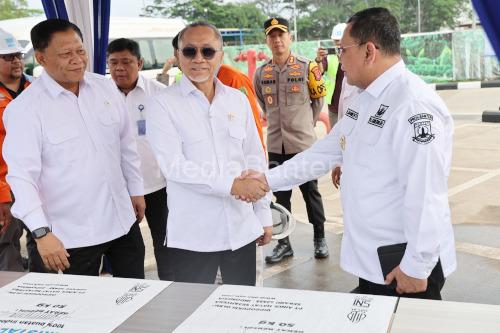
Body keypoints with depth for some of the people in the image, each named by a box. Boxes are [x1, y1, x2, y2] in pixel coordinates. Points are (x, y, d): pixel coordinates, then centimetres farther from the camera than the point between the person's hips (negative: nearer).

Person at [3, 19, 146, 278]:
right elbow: (22, 176, -16)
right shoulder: (24, 108, -13)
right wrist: (41, 232, -22)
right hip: (74, 235, -4)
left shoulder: (106, 87, 2)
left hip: (123, 220, 5)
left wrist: (136, 189, 15)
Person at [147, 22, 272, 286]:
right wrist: (231, 184, -21)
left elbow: (255, 159, 10)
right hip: (192, 235, -3)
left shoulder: (238, 100, 6)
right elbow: (173, 165, -15)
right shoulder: (164, 104, -5)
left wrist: (263, 215, 10)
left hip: (242, 229, 4)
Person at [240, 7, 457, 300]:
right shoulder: (366, 100, 9)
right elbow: (327, 150, 13)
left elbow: (425, 194, -24)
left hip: (405, 266, -9)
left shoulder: (414, 104, -22)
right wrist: (269, 179, 10)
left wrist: (416, 267, -20)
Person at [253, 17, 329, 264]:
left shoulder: (306, 67, -6)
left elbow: (318, 100, 5)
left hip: (303, 142, -3)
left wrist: (306, 124, 9)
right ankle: (284, 243, 22)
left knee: (311, 192, 8)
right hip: (275, 144, 3)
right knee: (281, 196, 11)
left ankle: (319, 239, 23)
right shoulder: (261, 73, 3)